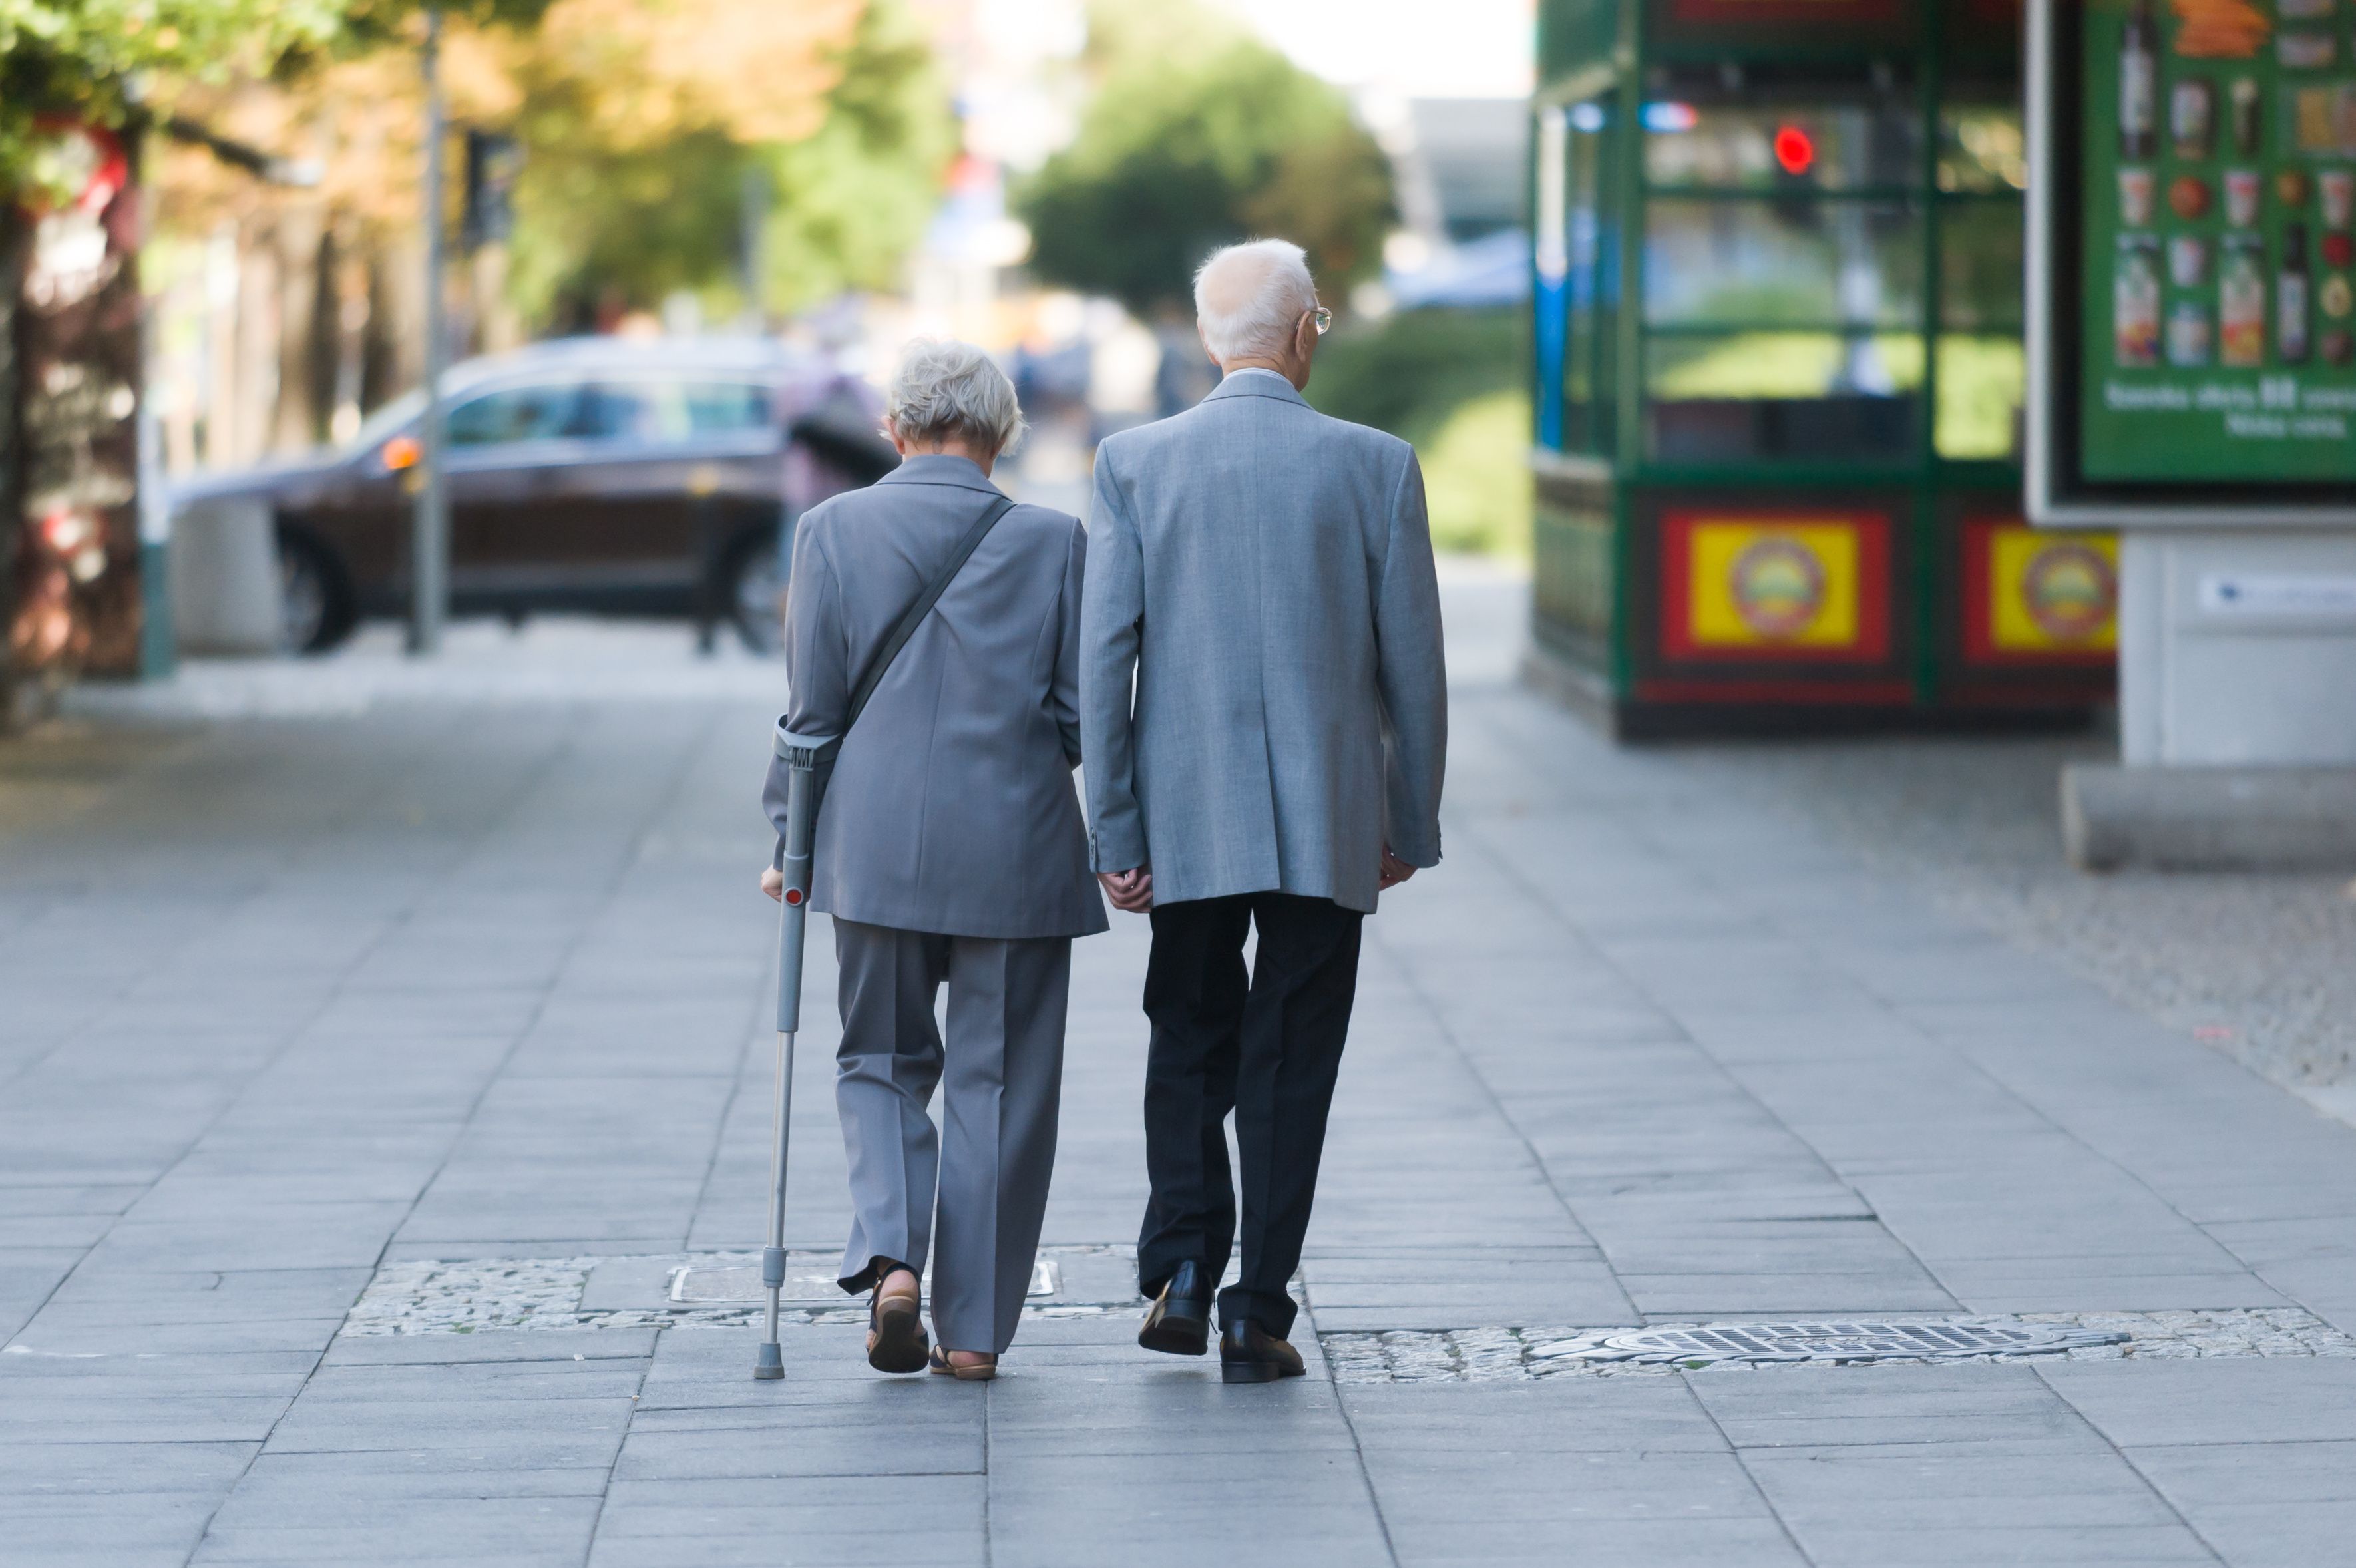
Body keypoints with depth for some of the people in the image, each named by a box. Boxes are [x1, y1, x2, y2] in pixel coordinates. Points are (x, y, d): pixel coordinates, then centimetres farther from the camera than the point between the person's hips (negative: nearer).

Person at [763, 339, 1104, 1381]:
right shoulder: (1052, 542, -3)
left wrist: (791, 843, 9)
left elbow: (811, 707, -1)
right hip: (1018, 854, -1)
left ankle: (890, 1256, -7)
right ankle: (974, 1325, 8)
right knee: (999, 1086, 8)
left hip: (876, 849, 1)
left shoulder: (833, 530, -2)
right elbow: (1082, 717, -1)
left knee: (880, 1062, 16)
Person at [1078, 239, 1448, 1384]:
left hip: (1188, 817, 1)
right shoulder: (1376, 466, -4)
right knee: (1289, 1058, 6)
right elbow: (1413, 666, -1)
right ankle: (1258, 1313, 5)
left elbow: (1102, 657, -5)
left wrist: (1114, 832, 0)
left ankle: (1181, 1272, 5)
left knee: (1189, 1039, 18)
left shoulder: (1136, 463, -2)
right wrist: (1412, 825, 10)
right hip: (1329, 821, -1)